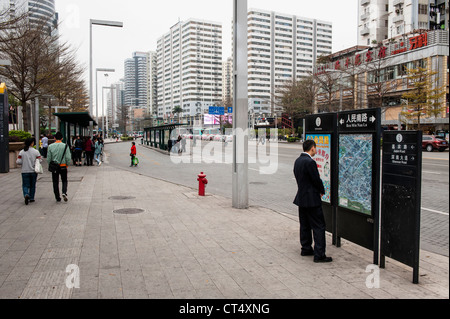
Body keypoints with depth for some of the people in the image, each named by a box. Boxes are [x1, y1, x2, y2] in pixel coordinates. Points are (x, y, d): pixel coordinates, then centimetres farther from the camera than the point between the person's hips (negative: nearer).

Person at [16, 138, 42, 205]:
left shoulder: (21, 152, -2)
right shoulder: (36, 152, -7)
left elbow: (18, 162, -5)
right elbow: (39, 161, -9)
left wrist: (24, 163, 15)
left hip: (25, 171, 1)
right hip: (33, 171, 0)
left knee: (25, 185, 7)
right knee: (32, 185, 13)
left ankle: (26, 195, -18)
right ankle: (31, 198, 19)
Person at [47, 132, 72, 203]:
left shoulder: (50, 146, -3)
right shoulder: (65, 146, -7)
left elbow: (49, 158, -1)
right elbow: (68, 158, -10)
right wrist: (67, 165, 5)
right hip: (63, 166, -1)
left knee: (55, 182, 10)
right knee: (64, 181, 13)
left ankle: (57, 198, 13)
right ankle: (64, 193, -12)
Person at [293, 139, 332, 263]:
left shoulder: (298, 161, 8)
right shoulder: (310, 162, -20)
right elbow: (317, 180, -17)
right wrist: (322, 191, 4)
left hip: (301, 198, 9)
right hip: (312, 199, -9)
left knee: (305, 225, 17)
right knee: (319, 226, -2)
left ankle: (306, 249, 27)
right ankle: (319, 255, 0)